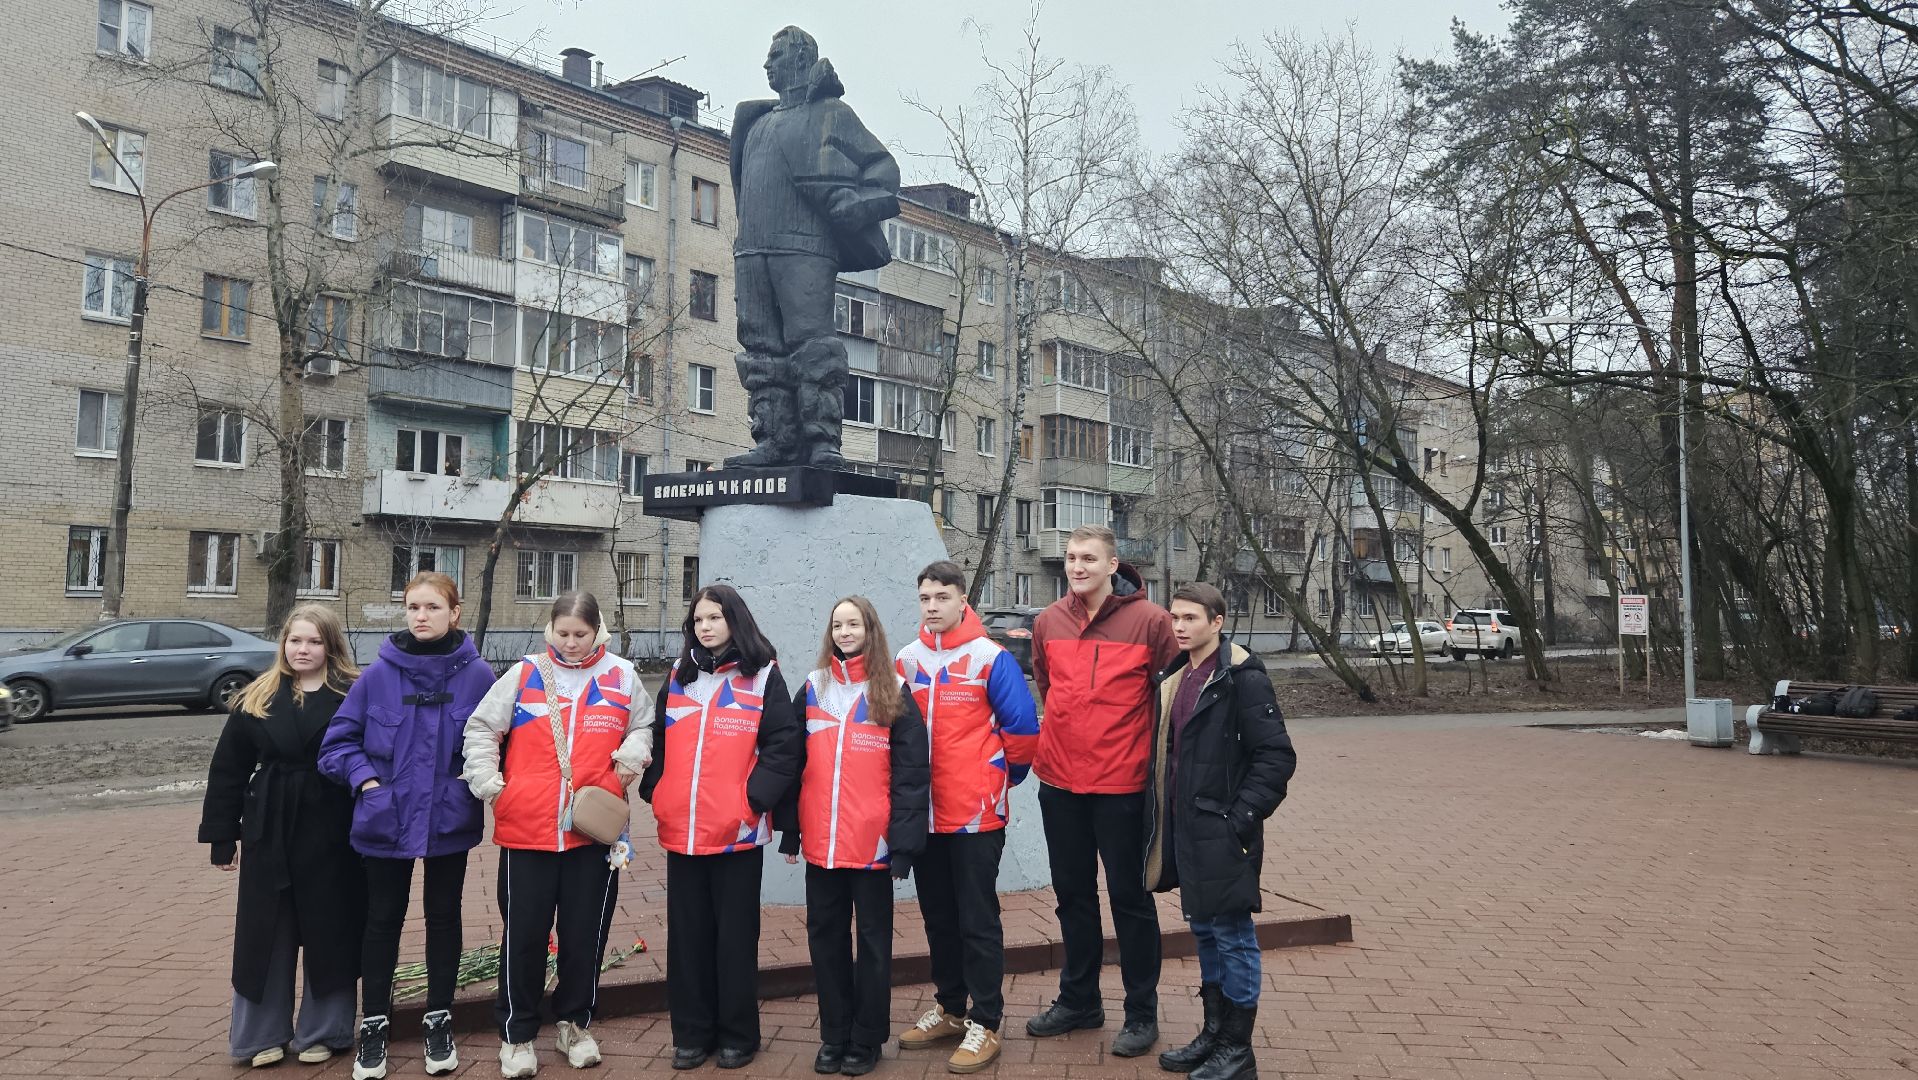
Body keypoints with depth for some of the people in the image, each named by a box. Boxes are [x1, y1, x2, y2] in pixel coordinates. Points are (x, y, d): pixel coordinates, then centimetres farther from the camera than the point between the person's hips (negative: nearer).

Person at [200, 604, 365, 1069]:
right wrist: (222, 835, 5)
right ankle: (262, 1034, 23)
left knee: (328, 934, 7)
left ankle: (322, 1032, 22)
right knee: (264, 936, 9)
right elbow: (228, 770, 8)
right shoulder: (257, 700, 5)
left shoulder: (355, 696, -4)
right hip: (270, 834, 2)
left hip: (333, 837, -2)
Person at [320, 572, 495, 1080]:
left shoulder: (477, 674, -8)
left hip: (450, 821, 0)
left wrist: (476, 778, -11)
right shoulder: (378, 673, -6)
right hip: (387, 819, 0)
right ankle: (373, 1024, 28)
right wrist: (365, 779, -11)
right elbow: (340, 739, 1)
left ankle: (440, 1019, 29)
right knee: (383, 919, 12)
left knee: (444, 916, 14)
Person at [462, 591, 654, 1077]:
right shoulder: (523, 675, 3)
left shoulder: (621, 678, 5)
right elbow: (481, 728, 7)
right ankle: (516, 1033, 22)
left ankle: (576, 1024, 29)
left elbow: (644, 727, 18)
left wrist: (632, 753, -2)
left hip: (593, 831, 1)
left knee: (586, 933, 10)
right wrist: (485, 779, -3)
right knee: (524, 935, 6)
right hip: (526, 830, -1)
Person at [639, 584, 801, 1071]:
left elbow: (783, 746, -7)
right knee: (688, 934, 11)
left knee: (735, 935, 6)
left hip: (738, 831, -4)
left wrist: (755, 798, -15)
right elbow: (658, 741, 17)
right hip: (681, 831, 4)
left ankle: (738, 1034, 19)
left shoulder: (763, 676, -2)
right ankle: (692, 1033, 23)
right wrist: (655, 793, 5)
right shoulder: (679, 678, 12)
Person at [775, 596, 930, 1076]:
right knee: (825, 936, 12)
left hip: (872, 843, -3)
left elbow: (910, 772, -6)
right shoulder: (812, 688, 7)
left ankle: (866, 1039, 22)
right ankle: (833, 1035, 26)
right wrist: (789, 831, 3)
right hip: (820, 842, 3)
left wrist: (904, 842, -12)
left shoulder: (894, 693, -2)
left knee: (873, 939, 9)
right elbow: (792, 761, 8)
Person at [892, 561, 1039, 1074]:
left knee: (978, 921, 2)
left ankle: (984, 1024, 13)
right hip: (923, 814, 5)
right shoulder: (907, 660, 5)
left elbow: (1022, 727, -9)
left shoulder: (991, 657, -10)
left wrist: (1001, 776, 1)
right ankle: (950, 1009, 31)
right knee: (938, 917, 16)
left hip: (976, 814, -5)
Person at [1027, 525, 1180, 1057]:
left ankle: (1142, 1013, 21)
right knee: (1072, 894, 17)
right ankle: (1079, 1000, 34)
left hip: (1121, 783, -5)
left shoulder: (1149, 620, -10)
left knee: (1129, 897, 6)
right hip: (1059, 781, 5)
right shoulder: (1048, 621, 4)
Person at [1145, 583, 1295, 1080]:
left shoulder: (1243, 679, -13)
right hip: (1183, 829, 8)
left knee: (1233, 935, 3)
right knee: (1204, 930, 17)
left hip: (1222, 833, -8)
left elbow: (1277, 756, -15)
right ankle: (1214, 1032, 30)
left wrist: (1241, 819, -17)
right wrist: (1163, 814, 13)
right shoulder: (1175, 677, 10)